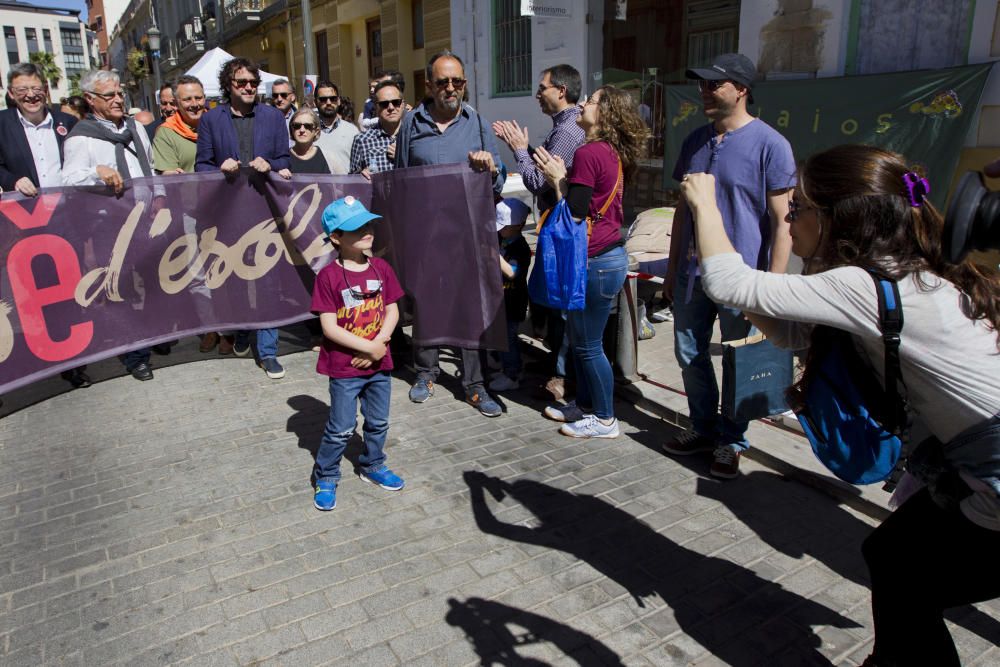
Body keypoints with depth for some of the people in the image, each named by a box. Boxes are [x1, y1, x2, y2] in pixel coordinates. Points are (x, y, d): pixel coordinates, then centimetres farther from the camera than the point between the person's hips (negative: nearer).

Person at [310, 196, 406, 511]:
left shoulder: (381, 268, 0)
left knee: (378, 422, 19)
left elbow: (392, 311, 1)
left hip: (379, 364, 5)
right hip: (344, 367, -5)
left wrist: (379, 344, -15)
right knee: (341, 428, 6)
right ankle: (325, 478, 26)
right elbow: (329, 328, -18)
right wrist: (369, 347, -19)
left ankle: (372, 466, 41)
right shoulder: (329, 276, -16)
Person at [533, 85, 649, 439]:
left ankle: (604, 419, 17)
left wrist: (558, 179, -8)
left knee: (588, 344, 3)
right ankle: (585, 404, 35)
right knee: (580, 339, 20)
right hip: (611, 254, 10)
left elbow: (575, 214, -19)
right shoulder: (613, 154, 11)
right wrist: (563, 176, 8)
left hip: (595, 262, -10)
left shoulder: (589, 152, -17)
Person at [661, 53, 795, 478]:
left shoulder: (769, 145, -10)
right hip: (693, 273, 6)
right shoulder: (695, 141, 10)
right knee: (690, 355, 14)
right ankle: (703, 427, 32)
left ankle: (731, 441, 23)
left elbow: (783, 221, -11)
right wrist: (672, 267, 15)